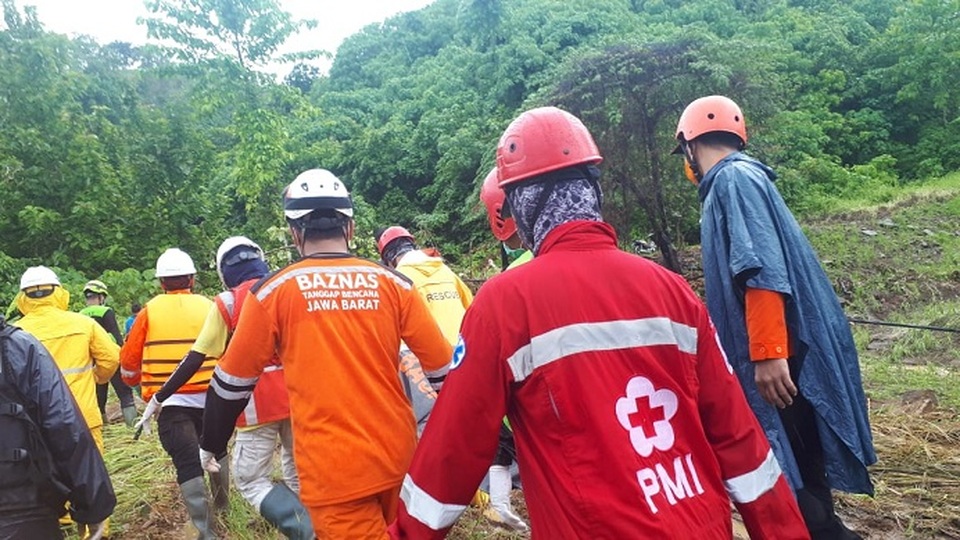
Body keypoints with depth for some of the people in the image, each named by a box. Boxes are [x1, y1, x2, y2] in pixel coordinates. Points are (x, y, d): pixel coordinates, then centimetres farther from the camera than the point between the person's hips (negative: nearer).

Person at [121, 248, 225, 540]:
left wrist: (134, 380, 28)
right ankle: (222, 503, 38)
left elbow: (128, 359, 7)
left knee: (188, 465, -1)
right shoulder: (209, 307, 2)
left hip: (170, 402, -2)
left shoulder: (150, 310, 0)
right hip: (208, 397, 2)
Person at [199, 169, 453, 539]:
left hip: (334, 469, -4)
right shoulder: (393, 283, -1)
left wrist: (210, 446, 20)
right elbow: (443, 369, 2)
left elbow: (233, 382, 4)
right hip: (398, 455, 4)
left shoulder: (273, 292, -5)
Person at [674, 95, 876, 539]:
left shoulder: (733, 178, -10)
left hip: (779, 357, -10)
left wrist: (767, 352, -26)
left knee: (791, 482, -5)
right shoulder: (736, 180, 19)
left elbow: (763, 269, -23)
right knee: (797, 475, 16)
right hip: (782, 351, 10)